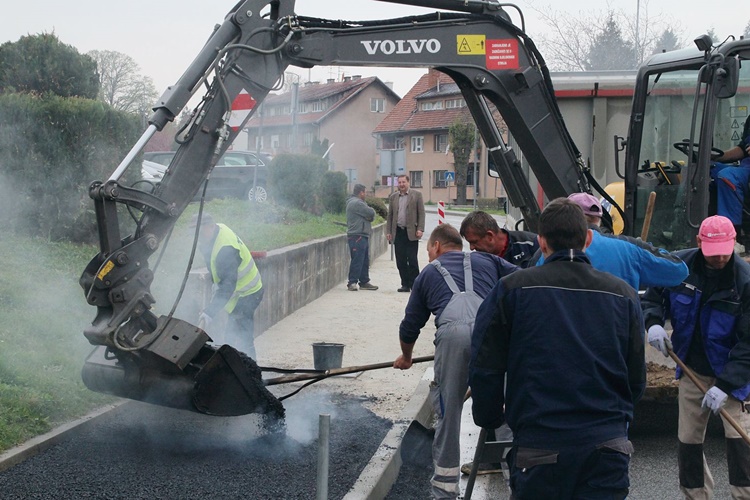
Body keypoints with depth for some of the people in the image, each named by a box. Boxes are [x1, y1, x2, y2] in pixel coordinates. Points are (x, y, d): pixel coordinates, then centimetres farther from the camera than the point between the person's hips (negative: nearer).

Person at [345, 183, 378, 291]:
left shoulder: (358, 202, 22)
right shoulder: (356, 203, -14)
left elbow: (370, 216, 17)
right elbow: (371, 213, -16)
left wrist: (370, 215, -5)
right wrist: (371, 210, 6)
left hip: (362, 236, 11)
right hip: (357, 237, -11)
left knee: (365, 261, 12)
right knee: (357, 260, -10)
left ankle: (364, 282, 17)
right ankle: (352, 282, -8)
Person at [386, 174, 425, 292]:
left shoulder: (416, 195, 3)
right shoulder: (393, 197, 14)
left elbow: (421, 213, 0)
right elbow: (390, 215, 16)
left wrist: (420, 229, -10)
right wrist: (388, 231, 8)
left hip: (411, 233, -4)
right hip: (398, 232, 4)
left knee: (412, 260, -6)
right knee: (401, 261, 4)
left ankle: (414, 285, 1)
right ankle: (405, 284, 10)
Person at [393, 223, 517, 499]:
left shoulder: (428, 273, 31)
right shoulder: (487, 261, 31)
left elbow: (410, 325, 37)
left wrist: (406, 357, 56)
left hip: (453, 333, -1)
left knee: (448, 411, 10)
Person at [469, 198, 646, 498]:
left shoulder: (511, 290, -3)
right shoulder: (623, 295, 3)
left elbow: (484, 370, -1)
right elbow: (637, 379, 9)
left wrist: (491, 419, 18)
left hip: (538, 450, -1)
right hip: (608, 448, 2)